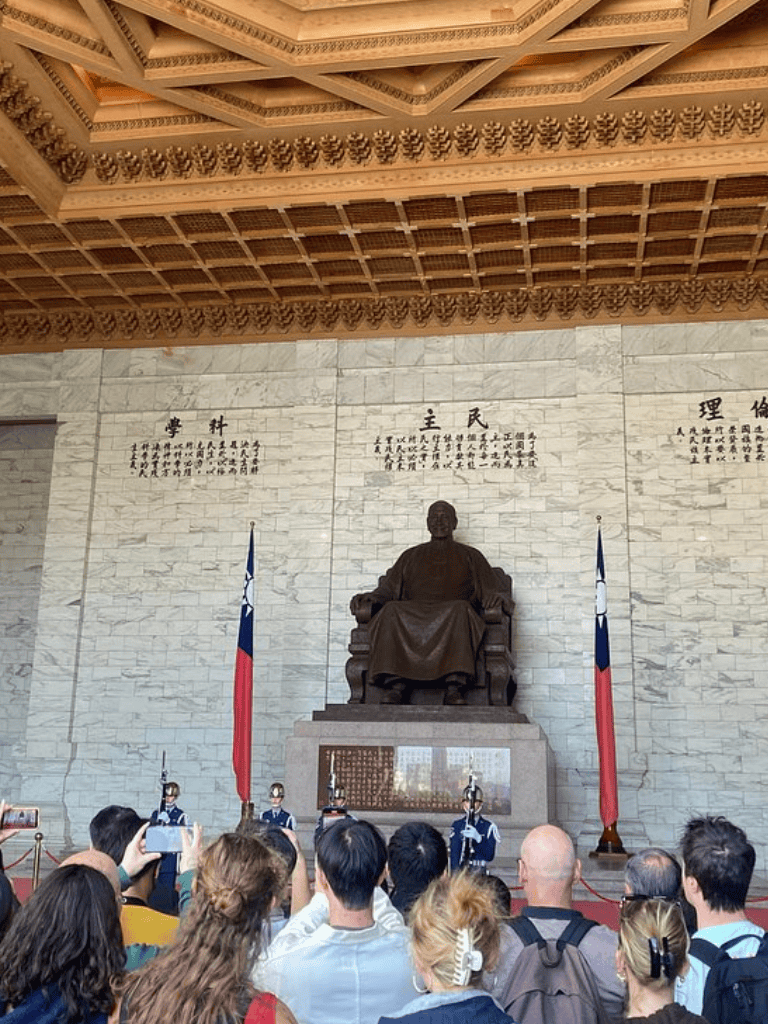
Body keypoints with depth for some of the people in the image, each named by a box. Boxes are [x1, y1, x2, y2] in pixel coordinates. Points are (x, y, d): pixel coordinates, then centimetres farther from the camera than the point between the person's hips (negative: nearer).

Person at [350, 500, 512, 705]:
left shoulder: (471, 556, 26)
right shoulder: (411, 556, 30)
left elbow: (491, 591, 15)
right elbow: (388, 590, 21)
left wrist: (498, 596, -10)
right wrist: (367, 597, -2)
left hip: (453, 618, -1)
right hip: (411, 615, 1)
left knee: (460, 609, -37)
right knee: (391, 611, -33)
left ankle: (455, 690, -48)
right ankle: (395, 686, -43)